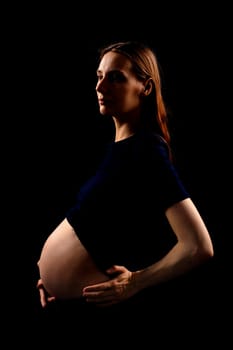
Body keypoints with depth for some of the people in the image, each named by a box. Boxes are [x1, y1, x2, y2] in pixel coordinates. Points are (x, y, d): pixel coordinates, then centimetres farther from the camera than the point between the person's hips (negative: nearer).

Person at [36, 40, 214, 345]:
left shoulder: (147, 151, -22)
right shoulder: (120, 144, 6)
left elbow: (200, 247, -27)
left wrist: (135, 283, -20)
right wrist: (55, 275, 9)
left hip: (101, 307, -9)